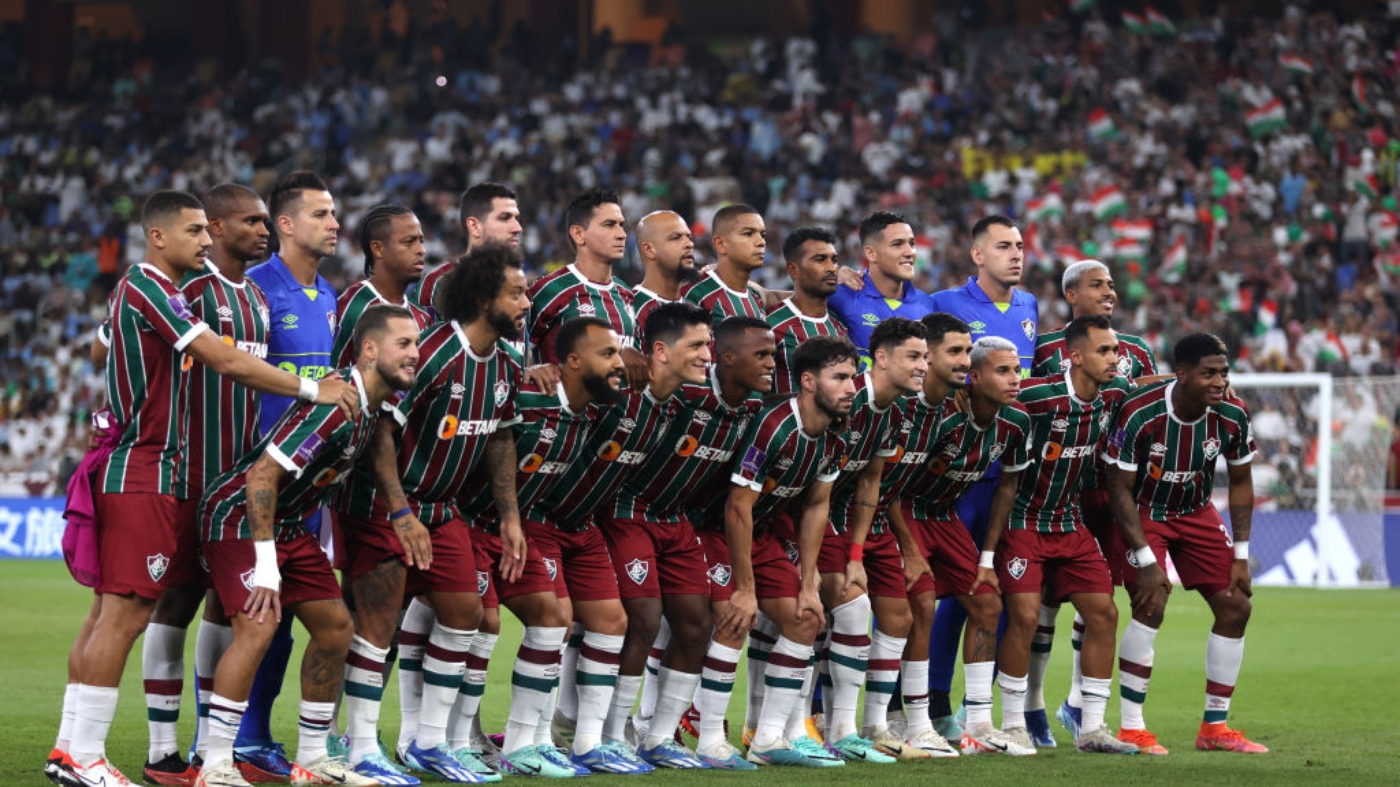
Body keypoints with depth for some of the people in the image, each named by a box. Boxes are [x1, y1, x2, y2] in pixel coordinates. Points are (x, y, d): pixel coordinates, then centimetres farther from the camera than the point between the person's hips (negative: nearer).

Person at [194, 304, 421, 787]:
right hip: (237, 517, -10)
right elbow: (263, 474, -29)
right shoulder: (335, 404, -26)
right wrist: (266, 565, -28)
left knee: (335, 627, 9)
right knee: (258, 626, -23)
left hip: (288, 524, 10)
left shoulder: (371, 405, 2)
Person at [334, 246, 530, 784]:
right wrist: (401, 514, -29)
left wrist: (509, 517, 11)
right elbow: (379, 429, -25)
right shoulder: (432, 355, -24)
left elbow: (500, 437, 15)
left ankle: (428, 741, 18)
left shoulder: (506, 364, 2)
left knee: (464, 612, 7)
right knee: (378, 622, -7)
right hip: (383, 508, -8)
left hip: (441, 507, 8)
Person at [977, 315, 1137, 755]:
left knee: (1104, 613, -2)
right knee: (1025, 616, -17)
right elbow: (1007, 485, -15)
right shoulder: (1035, 399, -21)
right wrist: (987, 556, -15)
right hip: (1023, 524, -6)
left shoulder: (1115, 395, -5)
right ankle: (1013, 725, -2)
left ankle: (1092, 728, 6)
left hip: (1071, 524, 6)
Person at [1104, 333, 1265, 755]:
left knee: (1236, 606, -2)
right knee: (1151, 605, -23)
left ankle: (1215, 727, 10)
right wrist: (1146, 560, -24)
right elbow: (1119, 487, -21)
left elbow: (1241, 482, -1)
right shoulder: (1140, 415, -30)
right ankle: (1131, 728, -13)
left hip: (1197, 511, 5)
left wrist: (1240, 556, -4)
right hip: (1143, 512, -5)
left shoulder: (1232, 415, -17)